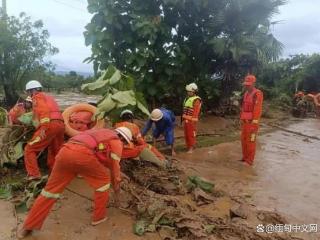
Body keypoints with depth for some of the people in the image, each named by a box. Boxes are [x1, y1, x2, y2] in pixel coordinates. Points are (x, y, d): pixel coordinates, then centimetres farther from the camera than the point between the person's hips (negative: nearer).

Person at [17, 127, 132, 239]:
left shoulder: (99, 132, 40)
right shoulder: (116, 141, 19)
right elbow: (115, 168, 22)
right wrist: (117, 193, 34)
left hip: (64, 152, 7)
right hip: (82, 154, -7)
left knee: (52, 188, 17)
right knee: (103, 179, 19)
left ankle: (28, 227, 25)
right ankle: (99, 216, 28)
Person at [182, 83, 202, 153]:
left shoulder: (196, 100, -12)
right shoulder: (187, 99, 15)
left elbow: (196, 112, -16)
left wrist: (193, 120, -19)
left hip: (191, 120, -9)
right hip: (186, 120, 9)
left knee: (191, 134, -2)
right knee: (186, 134, 14)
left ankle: (191, 148, 7)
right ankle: (188, 147, 25)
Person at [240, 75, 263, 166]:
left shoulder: (257, 94, -14)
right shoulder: (246, 94, 13)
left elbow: (257, 109, -18)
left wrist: (254, 123, -20)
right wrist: (241, 119, 17)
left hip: (252, 121, -8)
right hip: (245, 121, 8)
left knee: (250, 140, -3)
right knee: (244, 140, 13)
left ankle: (249, 160, 5)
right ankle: (245, 157, 25)